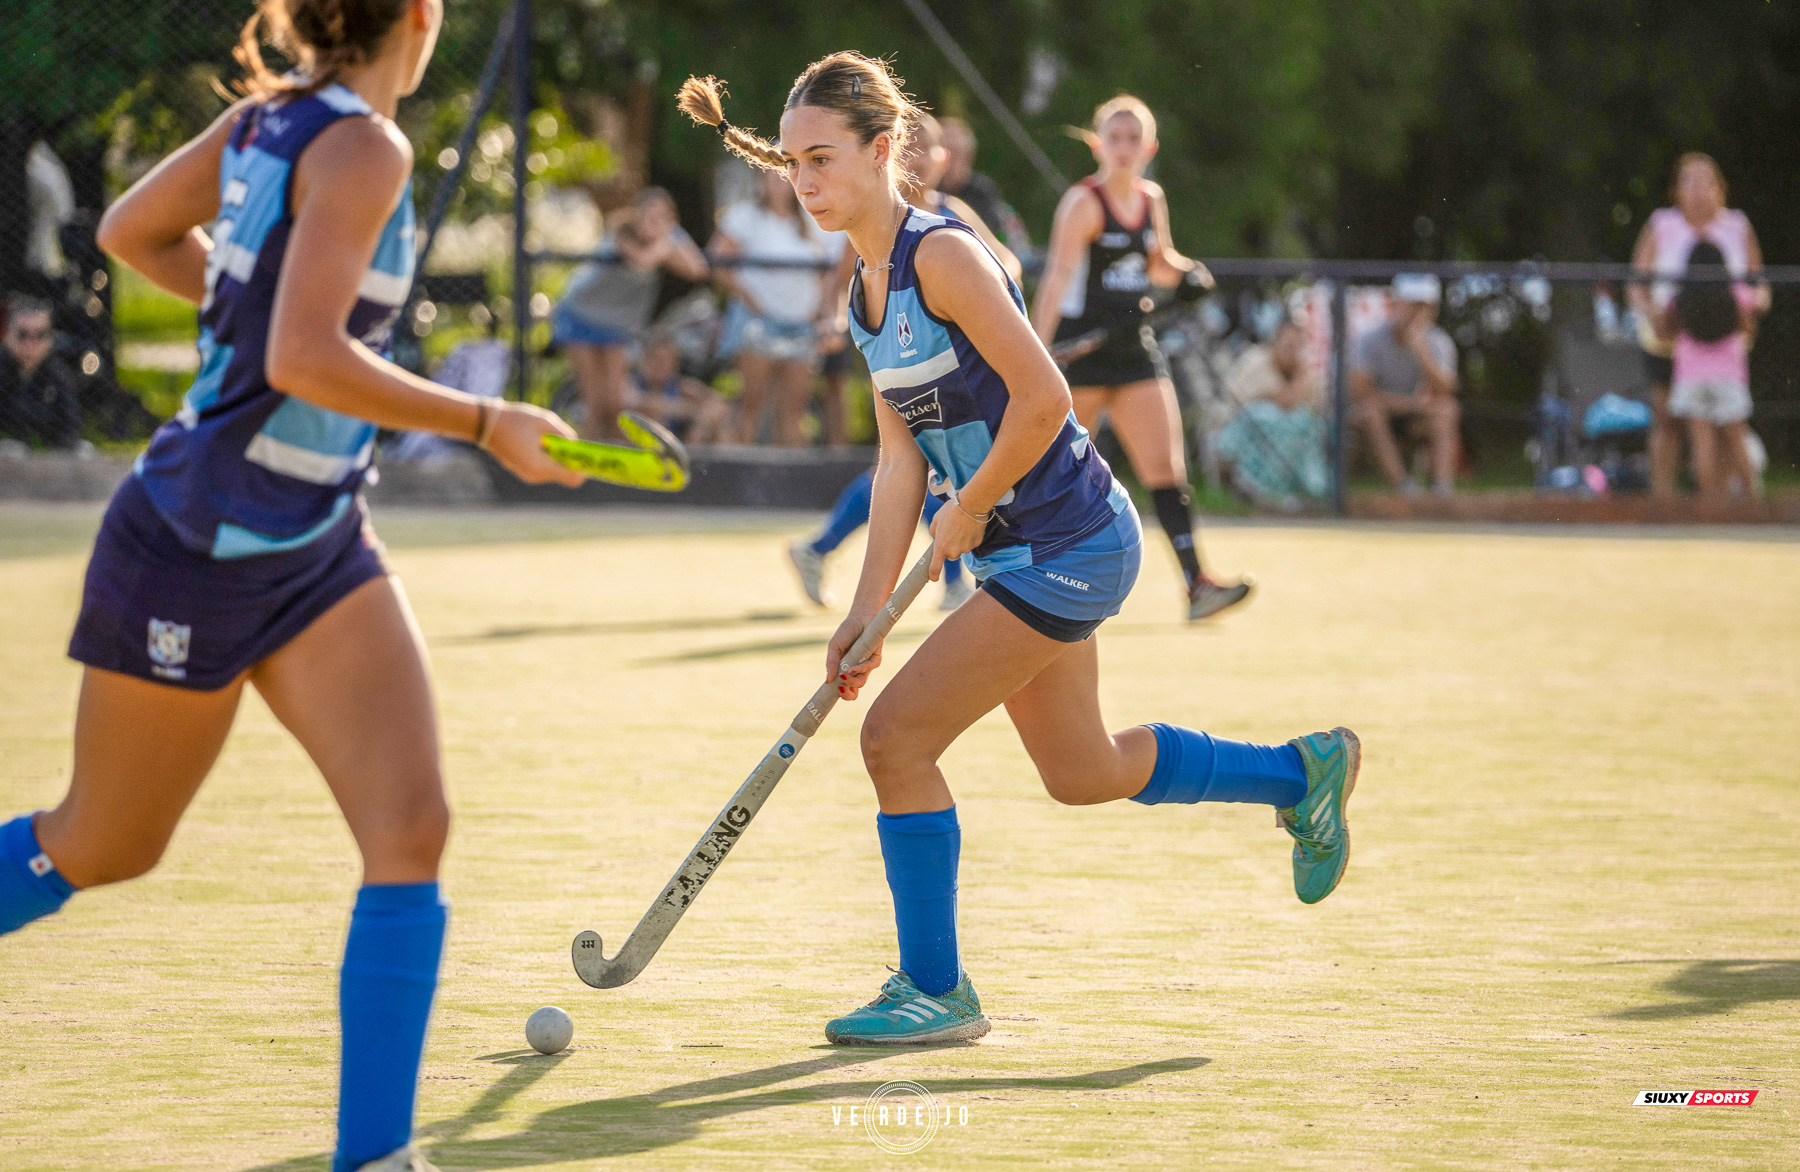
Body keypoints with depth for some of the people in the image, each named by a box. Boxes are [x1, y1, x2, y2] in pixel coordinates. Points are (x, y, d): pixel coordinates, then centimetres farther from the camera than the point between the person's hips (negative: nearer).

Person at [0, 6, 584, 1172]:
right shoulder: (363, 146, -21)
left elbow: (131, 229, 15)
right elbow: (304, 361, -30)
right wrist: (486, 424, -22)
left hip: (319, 544, 7)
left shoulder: (270, 117, 2)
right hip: (193, 552, -7)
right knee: (100, 847, 12)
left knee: (412, 830, -8)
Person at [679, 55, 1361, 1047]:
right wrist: (867, 611, 2)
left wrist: (967, 515, -13)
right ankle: (1302, 772, 39)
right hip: (1025, 553, 10)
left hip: (1067, 544, -10)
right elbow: (901, 459, 8)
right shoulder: (867, 289, 7)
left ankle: (935, 992, 2)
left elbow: (1042, 401, -24)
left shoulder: (941, 256, -20)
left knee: (897, 738, -11)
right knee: (1081, 773, 21)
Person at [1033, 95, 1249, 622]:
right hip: (1081, 347, -6)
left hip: (1133, 347, 6)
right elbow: (1059, 275, -21)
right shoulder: (1084, 202, -11)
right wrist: (1037, 349, -31)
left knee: (1165, 463, -5)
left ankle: (1196, 583, -11)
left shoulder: (1151, 200, 9)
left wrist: (1181, 265, 0)